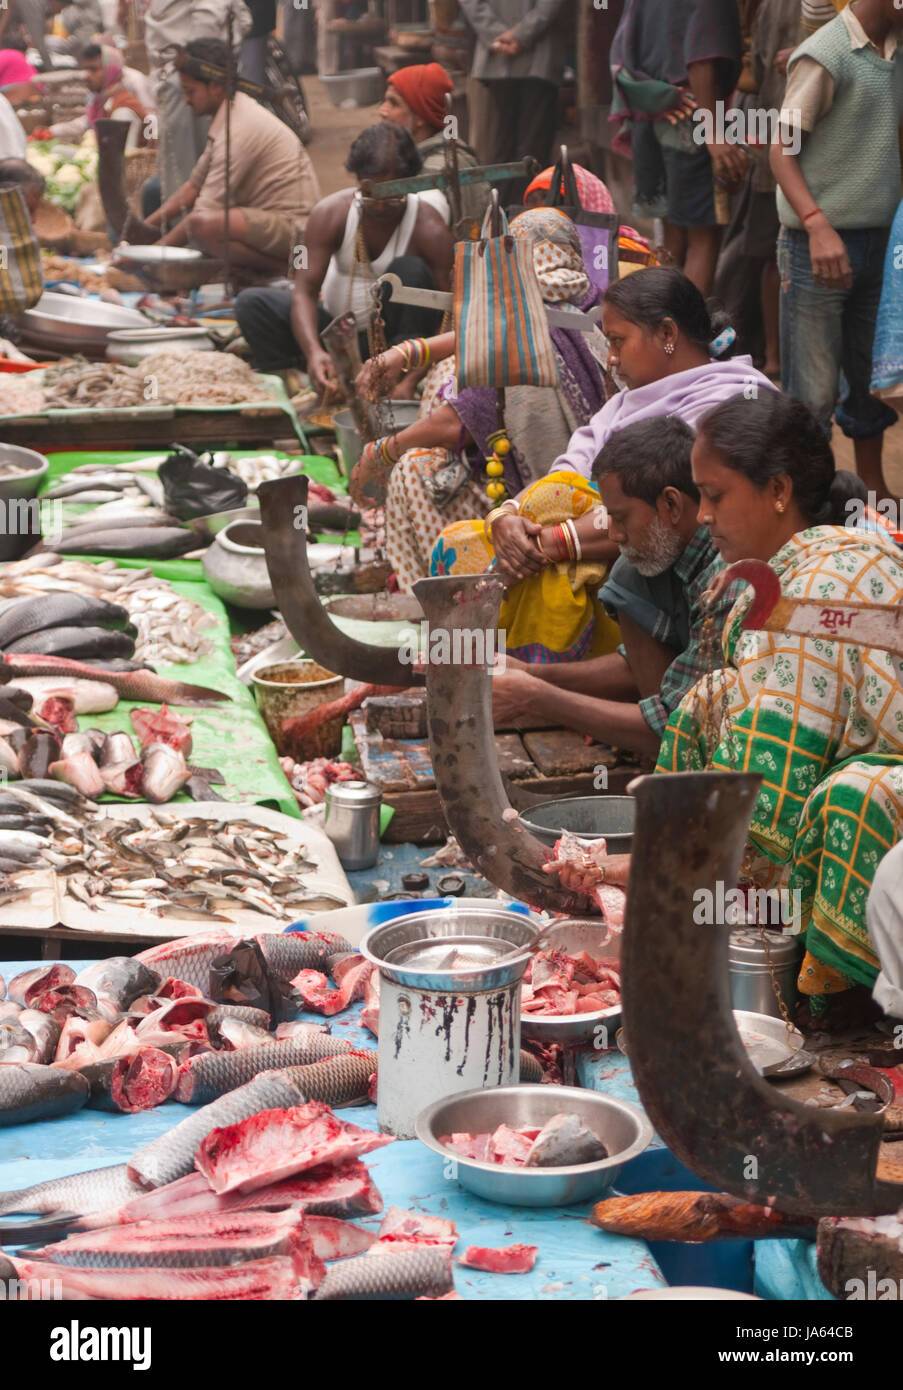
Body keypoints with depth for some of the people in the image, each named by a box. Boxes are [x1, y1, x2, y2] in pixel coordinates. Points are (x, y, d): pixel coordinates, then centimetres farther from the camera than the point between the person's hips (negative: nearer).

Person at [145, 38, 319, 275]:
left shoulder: (240, 130, -19)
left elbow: (207, 209, -20)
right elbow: (194, 186, 21)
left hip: (293, 227, -10)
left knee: (202, 224, -33)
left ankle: (283, 268, -14)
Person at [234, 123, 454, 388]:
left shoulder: (428, 230, -17)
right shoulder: (331, 212, -12)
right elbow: (304, 290, -19)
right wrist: (313, 351, -39)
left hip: (392, 336, -3)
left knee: (410, 270, -30)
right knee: (251, 302, -16)